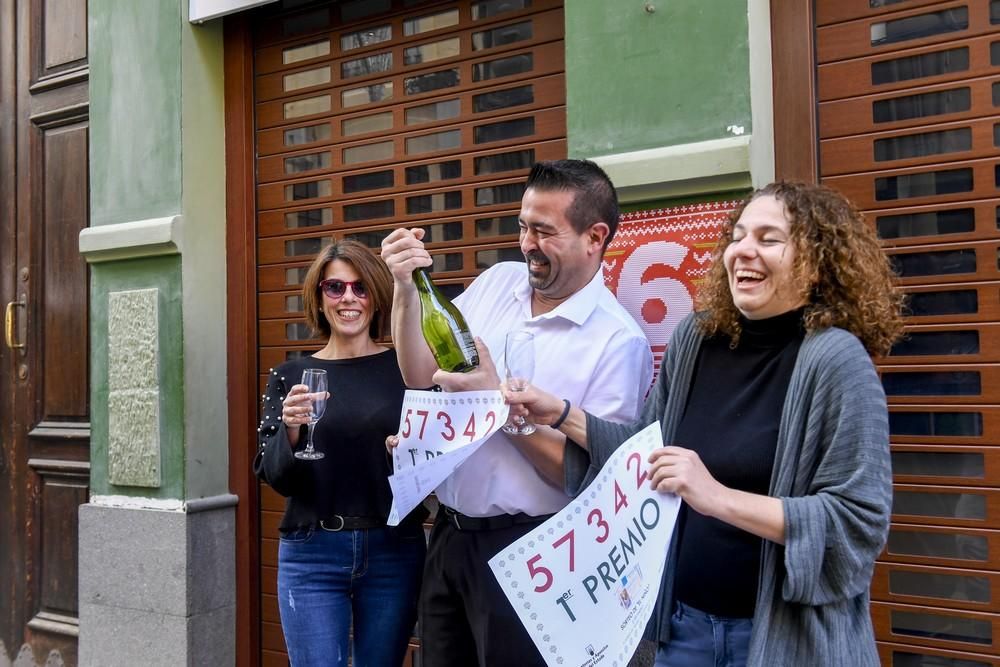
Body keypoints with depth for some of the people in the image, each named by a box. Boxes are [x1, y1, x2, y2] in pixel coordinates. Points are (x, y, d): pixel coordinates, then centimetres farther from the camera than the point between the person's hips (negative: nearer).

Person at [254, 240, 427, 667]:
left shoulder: (407, 366, 0)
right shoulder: (290, 375, 2)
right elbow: (274, 477, -1)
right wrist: (291, 430, -20)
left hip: (394, 552, 0)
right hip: (310, 554, 0)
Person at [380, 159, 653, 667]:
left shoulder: (619, 340, -15)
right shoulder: (496, 283, 3)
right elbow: (420, 376, 6)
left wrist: (497, 399, -21)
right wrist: (406, 290, -9)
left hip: (526, 551, -6)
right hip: (448, 534, 6)